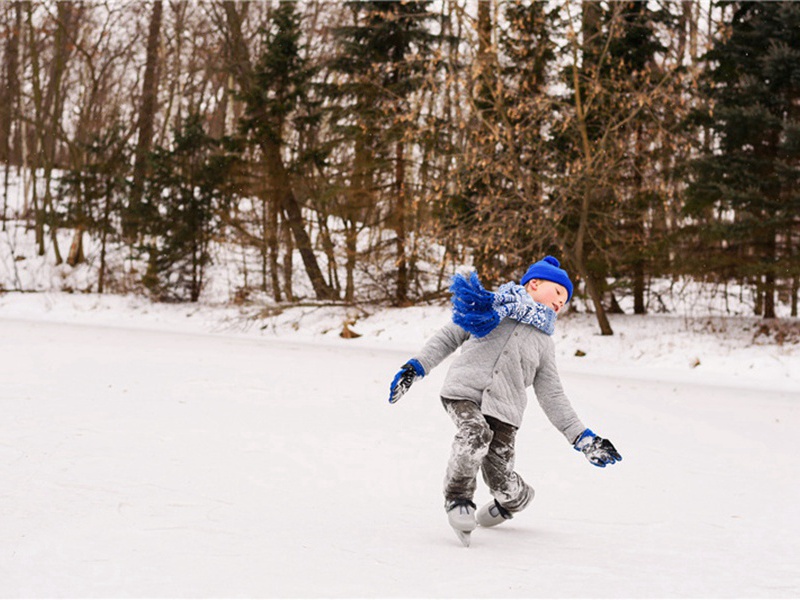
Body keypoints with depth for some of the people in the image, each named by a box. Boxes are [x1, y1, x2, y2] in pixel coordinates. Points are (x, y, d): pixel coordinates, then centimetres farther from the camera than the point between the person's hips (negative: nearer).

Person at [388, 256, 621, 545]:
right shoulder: (493, 305, 11)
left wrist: (582, 437, 11)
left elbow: (552, 397, 18)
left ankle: (514, 500, 33)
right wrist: (416, 366, 2)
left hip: (504, 411, 3)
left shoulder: (544, 342, 20)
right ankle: (458, 499, -10)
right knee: (475, 433, -34)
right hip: (464, 391, -3)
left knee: (502, 483, -5)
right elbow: (449, 337, 13)